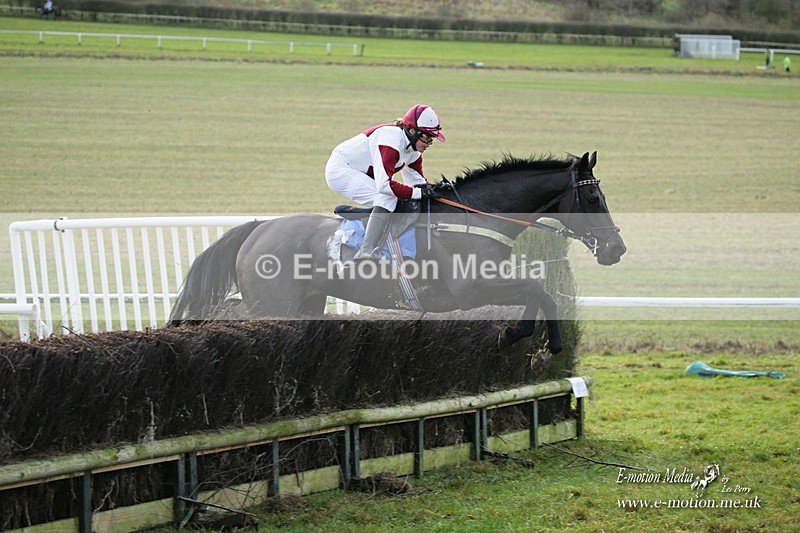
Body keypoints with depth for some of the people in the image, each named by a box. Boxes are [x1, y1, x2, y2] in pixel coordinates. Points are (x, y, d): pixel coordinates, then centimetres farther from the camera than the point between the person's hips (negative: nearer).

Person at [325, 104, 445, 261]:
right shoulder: (392, 141, -29)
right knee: (388, 198, -24)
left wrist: (435, 189, -6)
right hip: (339, 170, -10)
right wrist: (419, 193, -30)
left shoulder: (413, 150, 1)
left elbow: (417, 181, 13)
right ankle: (366, 253, -32)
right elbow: (384, 185, -36)